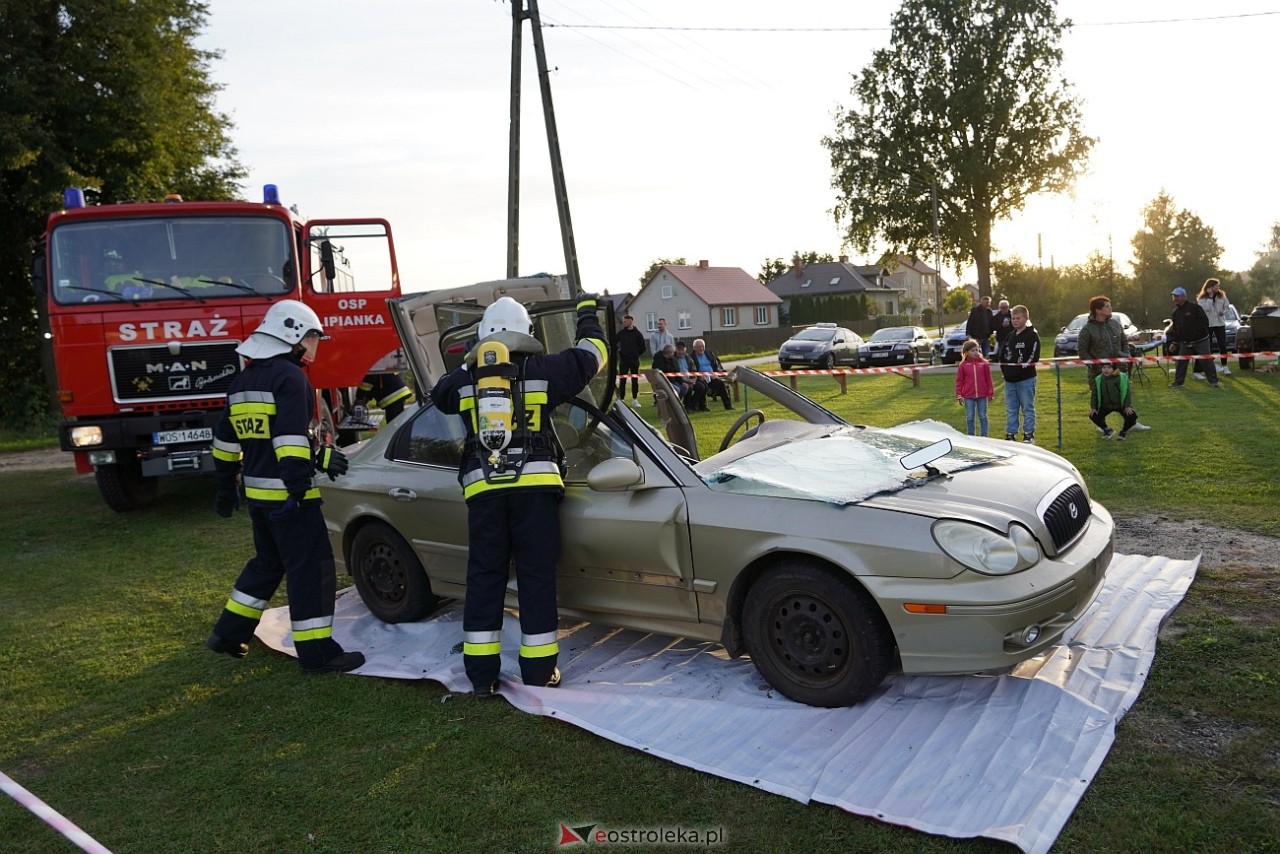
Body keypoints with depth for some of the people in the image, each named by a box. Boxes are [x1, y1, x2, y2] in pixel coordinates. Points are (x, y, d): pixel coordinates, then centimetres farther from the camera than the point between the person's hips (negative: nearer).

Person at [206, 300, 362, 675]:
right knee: (311, 569, -4)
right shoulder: (290, 376, -12)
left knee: (268, 562, 24)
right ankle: (317, 653, -1)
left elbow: (225, 438, 20)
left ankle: (228, 633, 31)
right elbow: (290, 436, -23)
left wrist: (226, 486, 26)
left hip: (257, 490, 9)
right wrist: (298, 484, -26)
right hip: (286, 493, -9)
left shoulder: (243, 381, 16)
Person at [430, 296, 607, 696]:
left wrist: (469, 363, 41)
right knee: (537, 577, 3)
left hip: (483, 488, 2)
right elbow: (592, 353, 14)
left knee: (484, 577, 7)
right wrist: (587, 312, 31)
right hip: (533, 485, -2)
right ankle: (539, 673, 7)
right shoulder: (540, 370, 2)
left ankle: (482, 675, 10)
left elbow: (440, 393, 31)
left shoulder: (467, 377, 10)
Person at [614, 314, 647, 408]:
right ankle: (621, 399, 4)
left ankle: (635, 399, 11)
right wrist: (618, 351, 7)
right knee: (622, 380, -1)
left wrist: (637, 354, 3)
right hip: (623, 359, 1)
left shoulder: (637, 333, -1)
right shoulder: (621, 332, 4)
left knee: (635, 380, 4)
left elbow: (643, 347, 4)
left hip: (634, 360, -1)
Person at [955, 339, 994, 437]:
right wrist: (959, 395, -2)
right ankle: (970, 437, 15)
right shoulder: (963, 365, -1)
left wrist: (990, 393, 3)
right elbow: (959, 381, 2)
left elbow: (988, 379, 3)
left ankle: (984, 436, 15)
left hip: (982, 395, 0)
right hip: (968, 396, 0)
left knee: (983, 416, 8)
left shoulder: (984, 363, 0)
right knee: (970, 417, 6)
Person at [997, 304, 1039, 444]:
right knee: (1010, 409, 10)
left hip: (1026, 379, -6)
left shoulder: (1032, 335, -6)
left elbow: (1034, 356, -12)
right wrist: (1004, 368, 2)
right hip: (1009, 379, 6)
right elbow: (1002, 355, 16)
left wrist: (1022, 368, -16)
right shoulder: (1009, 336, 14)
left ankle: (1029, 435, 8)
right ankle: (1010, 434, 15)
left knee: (1028, 408, 2)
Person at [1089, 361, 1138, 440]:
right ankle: (1107, 430, 13)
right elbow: (1094, 394, 1)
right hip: (1105, 406, 3)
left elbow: (1127, 392, -12)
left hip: (1120, 405, -3)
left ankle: (1123, 431, 9)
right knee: (1093, 416, -13)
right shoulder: (1098, 380, -5)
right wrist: (1093, 407, -6)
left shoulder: (1121, 377, -14)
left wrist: (1127, 406, -19)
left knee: (1132, 416, -22)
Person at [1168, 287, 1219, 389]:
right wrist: (1174, 341, 3)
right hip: (1185, 342, 6)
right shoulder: (1175, 312, 6)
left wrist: (1199, 332, -21)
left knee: (1206, 361, -4)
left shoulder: (1194, 307, -14)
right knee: (1181, 362, 6)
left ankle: (1213, 381, 2)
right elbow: (1175, 327, 12)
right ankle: (1178, 382, 14)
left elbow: (1205, 321, -14)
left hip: (1200, 341, -6)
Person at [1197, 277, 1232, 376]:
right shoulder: (1202, 298, -5)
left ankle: (1225, 367, 7)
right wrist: (1210, 296, -20)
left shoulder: (1221, 296, 5)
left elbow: (1227, 307, 10)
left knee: (1222, 345, 1)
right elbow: (1206, 308, -20)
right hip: (1207, 324, -3)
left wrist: (1223, 312, -11)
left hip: (1220, 323, 3)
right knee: (1208, 347, -1)